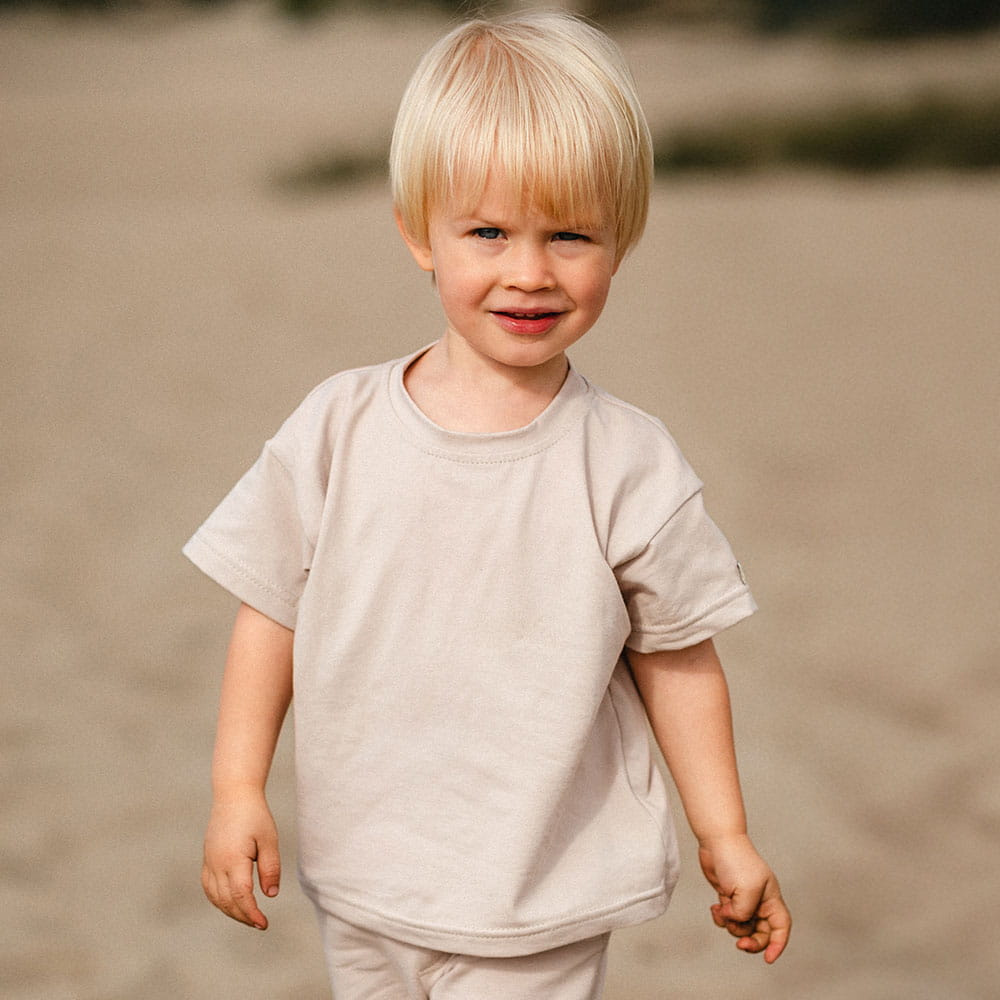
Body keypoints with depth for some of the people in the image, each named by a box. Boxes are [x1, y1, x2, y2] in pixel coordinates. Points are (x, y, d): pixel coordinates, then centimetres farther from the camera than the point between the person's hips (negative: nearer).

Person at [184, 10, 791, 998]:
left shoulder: (629, 466, -10)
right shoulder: (338, 427, -7)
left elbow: (675, 657, -1)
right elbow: (272, 612, 1)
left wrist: (724, 836, 3)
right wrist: (237, 790, -2)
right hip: (361, 889, 3)